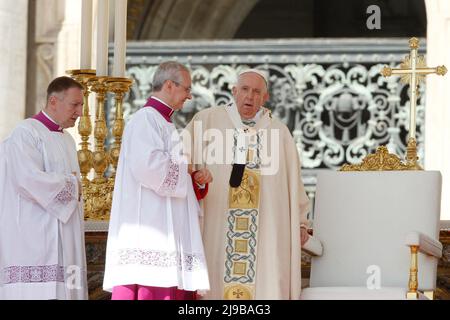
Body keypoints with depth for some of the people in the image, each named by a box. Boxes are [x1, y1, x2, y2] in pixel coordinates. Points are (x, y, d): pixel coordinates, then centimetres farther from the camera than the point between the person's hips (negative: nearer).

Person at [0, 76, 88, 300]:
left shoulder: (67, 140, 19)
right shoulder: (26, 133, -8)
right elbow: (30, 179, -21)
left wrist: (74, 186, 2)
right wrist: (71, 185, -8)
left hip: (62, 240, 8)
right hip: (35, 239, -8)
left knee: (61, 290, 1)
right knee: (40, 292, -15)